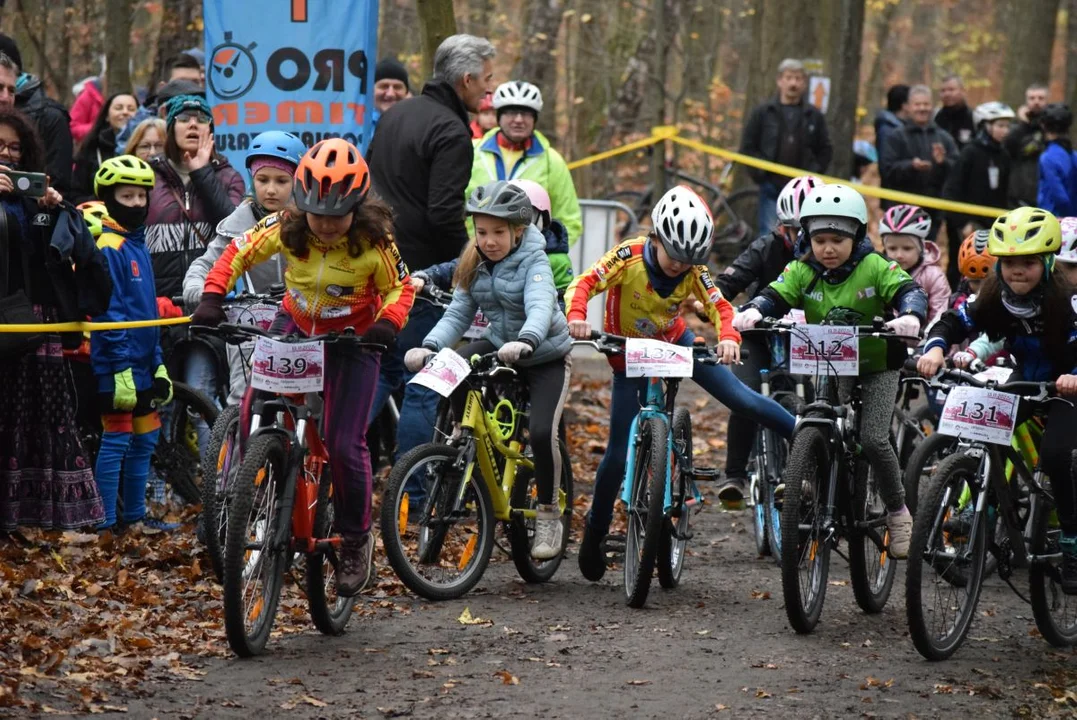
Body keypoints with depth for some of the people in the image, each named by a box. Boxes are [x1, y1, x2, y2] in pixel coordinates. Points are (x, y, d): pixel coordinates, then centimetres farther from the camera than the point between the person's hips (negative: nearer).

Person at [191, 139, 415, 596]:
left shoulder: (374, 242, -23)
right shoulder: (287, 228, -17)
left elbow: (400, 287, -10)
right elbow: (238, 253, -6)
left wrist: (388, 322, -31)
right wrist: (212, 296, -21)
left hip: (352, 340, -3)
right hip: (295, 327, 3)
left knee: (344, 443, -9)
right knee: (252, 413, -16)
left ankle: (356, 539, 11)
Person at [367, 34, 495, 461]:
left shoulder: (396, 114, 13)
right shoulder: (451, 132, -16)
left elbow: (365, 181, 21)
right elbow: (445, 214, -22)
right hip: (421, 272, -8)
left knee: (383, 369, 17)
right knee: (424, 384, -2)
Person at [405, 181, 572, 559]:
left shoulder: (533, 260, -21)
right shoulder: (474, 263, -4)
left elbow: (540, 307, -38)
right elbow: (458, 313, -7)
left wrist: (525, 341, -59)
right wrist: (428, 347, -26)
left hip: (544, 355, -5)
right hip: (497, 346, 5)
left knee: (541, 432, -23)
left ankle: (549, 515, -2)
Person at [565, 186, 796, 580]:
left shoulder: (694, 272, -17)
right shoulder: (630, 256, -25)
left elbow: (720, 307, -23)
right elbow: (583, 284, -29)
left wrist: (729, 338, -45)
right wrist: (577, 318, -50)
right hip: (628, 353, -2)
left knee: (741, 397, -11)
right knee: (619, 454, -3)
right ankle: (594, 535, 14)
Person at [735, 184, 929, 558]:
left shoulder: (874, 268, -12)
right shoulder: (802, 272, -5)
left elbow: (908, 290, -22)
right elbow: (775, 295, -14)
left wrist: (910, 314, -45)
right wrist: (753, 310, -37)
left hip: (876, 364, -3)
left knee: (873, 439, -14)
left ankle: (898, 511, 6)